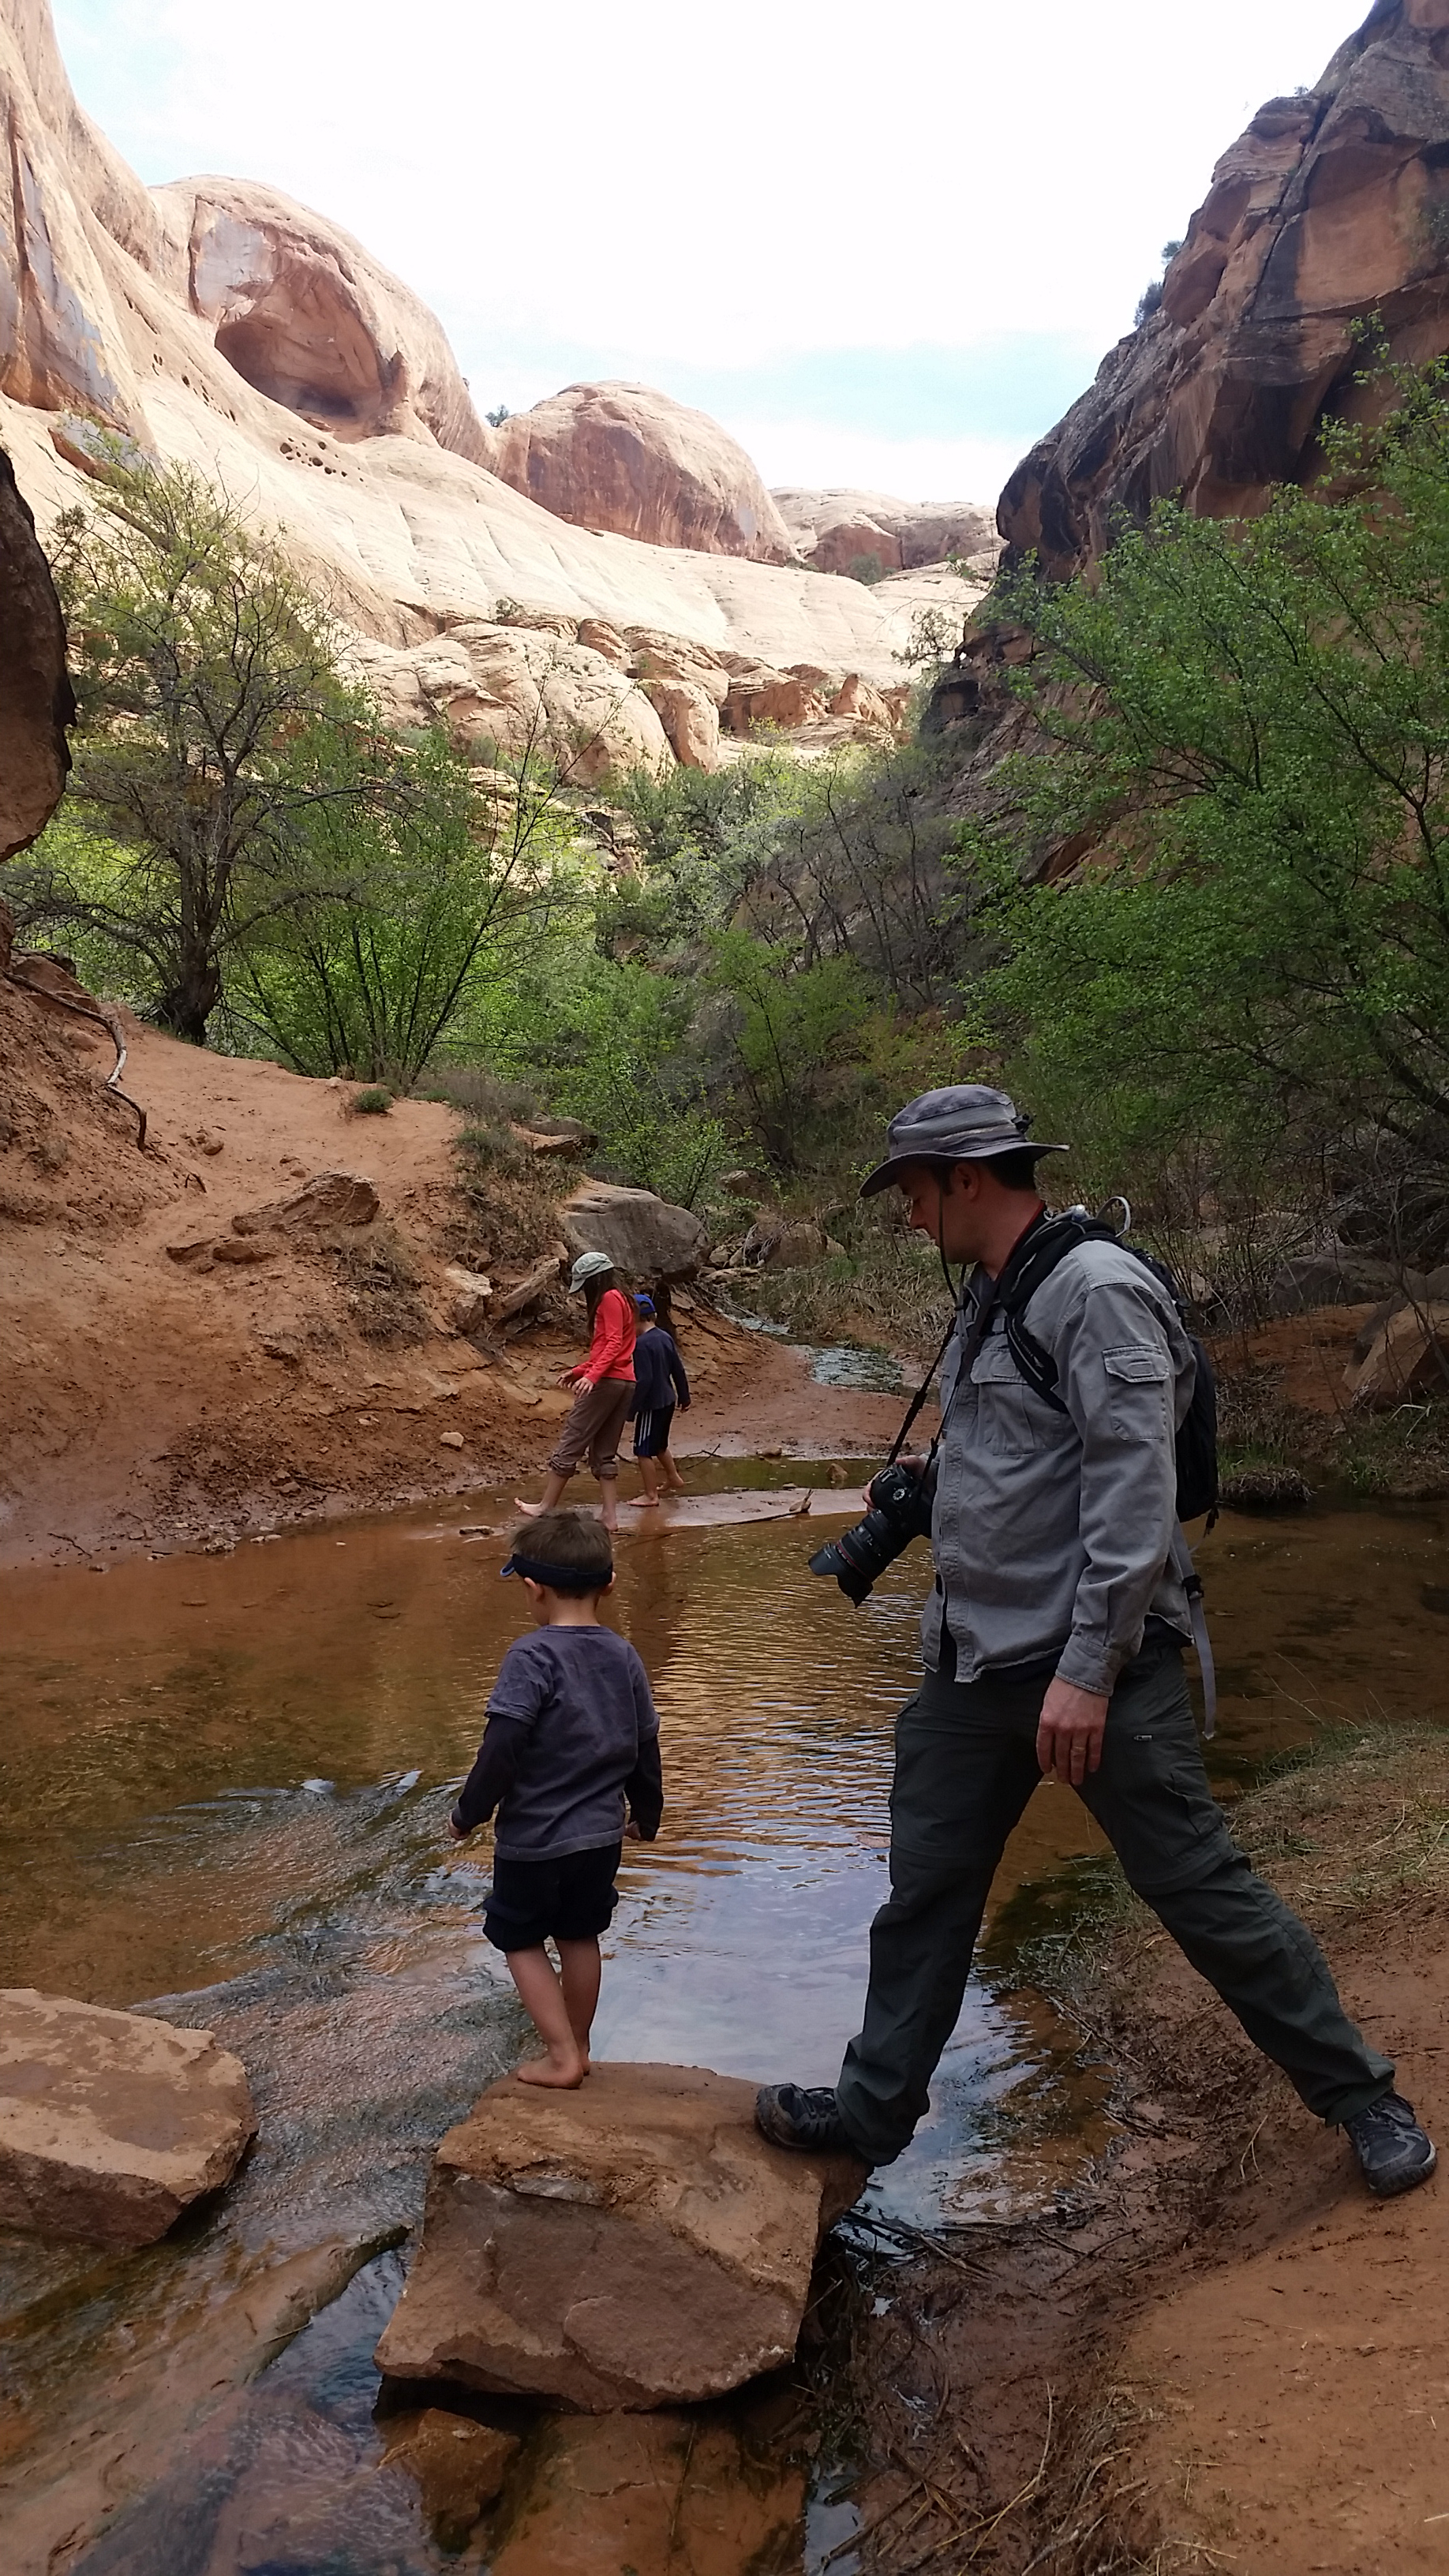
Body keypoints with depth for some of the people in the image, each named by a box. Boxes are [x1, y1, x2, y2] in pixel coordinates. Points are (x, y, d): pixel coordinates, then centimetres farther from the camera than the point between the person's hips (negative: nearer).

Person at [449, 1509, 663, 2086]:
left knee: (521, 1940, 15)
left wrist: (468, 1814, -9)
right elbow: (644, 1746, 7)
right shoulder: (623, 1656, -1)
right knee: (580, 1937, 21)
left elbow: (502, 1749, -23)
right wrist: (645, 1814, 22)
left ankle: (562, 2056, 14)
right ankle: (577, 2047, 34)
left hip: (533, 1839, -5)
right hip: (601, 1835, 6)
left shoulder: (532, 1656, -20)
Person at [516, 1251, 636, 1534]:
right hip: (626, 1383, 10)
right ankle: (610, 1516, 5)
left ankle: (546, 1508, 1)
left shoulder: (609, 1299, -7)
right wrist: (578, 1371, 25)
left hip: (606, 1381, -10)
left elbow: (613, 1344, -18)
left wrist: (591, 1375, -28)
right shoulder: (618, 1300, 22)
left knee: (569, 1443, -3)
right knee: (604, 1453, 10)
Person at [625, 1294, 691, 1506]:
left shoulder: (642, 1344, -21)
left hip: (652, 1404, -9)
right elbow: (678, 1370, 11)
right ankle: (674, 1479, 38)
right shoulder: (666, 1337, 4)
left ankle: (650, 1495, 9)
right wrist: (684, 1396, 22)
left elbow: (644, 1380, -24)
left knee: (643, 1450, 3)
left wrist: (631, 1408, -20)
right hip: (667, 1401, 9)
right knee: (659, 1445, 26)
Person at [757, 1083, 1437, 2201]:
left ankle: (1361, 2095, 23)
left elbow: (1136, 1493, -23)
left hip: (1097, 1661, -8)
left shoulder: (1097, 1289, -17)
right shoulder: (989, 1301, 11)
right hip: (975, 1665, 8)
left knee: (1199, 1884, 2)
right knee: (925, 1889, 15)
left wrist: (1087, 1671, -24)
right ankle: (873, 2107, 31)